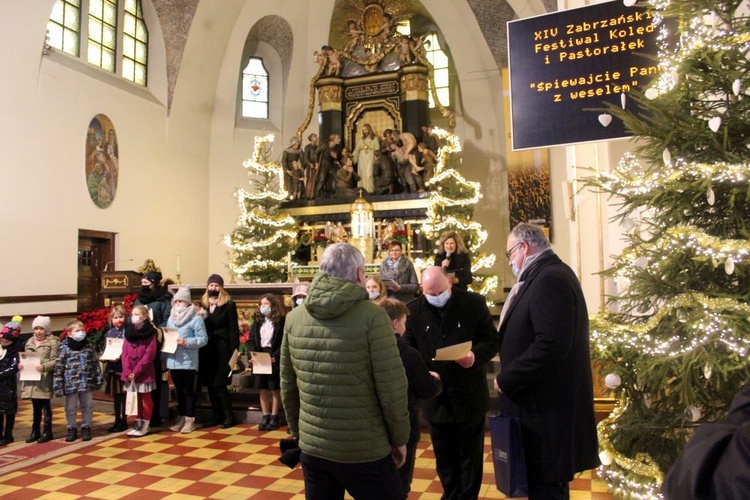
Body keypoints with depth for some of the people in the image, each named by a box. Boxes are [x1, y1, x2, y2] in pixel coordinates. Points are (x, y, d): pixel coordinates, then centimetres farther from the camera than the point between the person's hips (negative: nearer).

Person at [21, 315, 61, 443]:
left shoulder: (53, 342, -6)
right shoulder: (29, 342, 14)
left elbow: (55, 361, -12)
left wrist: (44, 367, -26)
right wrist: (20, 364, -1)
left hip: (44, 380, -6)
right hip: (31, 378, 6)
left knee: (45, 405, 2)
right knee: (36, 406, 14)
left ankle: (47, 432, 12)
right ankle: (35, 431, 23)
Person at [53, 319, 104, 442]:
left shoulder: (88, 346, 2)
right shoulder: (64, 348, -7)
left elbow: (95, 364, 8)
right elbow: (58, 368, -7)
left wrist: (99, 380, 7)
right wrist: (58, 386, -9)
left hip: (87, 383, 2)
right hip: (71, 384, -2)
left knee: (87, 407, 11)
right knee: (70, 408, 11)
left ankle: (86, 428, 25)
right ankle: (72, 429, 26)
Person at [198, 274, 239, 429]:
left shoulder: (229, 304, -3)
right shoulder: (203, 304, 10)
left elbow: (233, 328, -7)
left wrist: (235, 349, -13)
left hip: (222, 348, -5)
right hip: (207, 349, 5)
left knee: (219, 384, -6)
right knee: (210, 384, 7)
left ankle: (229, 416, 6)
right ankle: (217, 416, 18)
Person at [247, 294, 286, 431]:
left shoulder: (281, 321, -5)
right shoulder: (257, 321, 10)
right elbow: (251, 340, 7)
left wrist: (275, 356, -20)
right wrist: (252, 355, -9)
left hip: (274, 359, -4)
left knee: (275, 389, 3)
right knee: (263, 389, 9)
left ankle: (274, 417, 11)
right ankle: (265, 417, 18)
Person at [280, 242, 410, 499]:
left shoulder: (294, 318, 0)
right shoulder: (371, 316, -15)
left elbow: (287, 387, 6)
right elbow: (392, 388, -14)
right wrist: (399, 439, 1)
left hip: (311, 447, 5)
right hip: (364, 451, -4)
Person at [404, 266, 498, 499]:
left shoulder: (474, 303, -6)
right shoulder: (413, 311, -2)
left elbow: (492, 340, -4)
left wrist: (476, 356, -24)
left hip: (470, 396, -1)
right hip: (436, 398, 2)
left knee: (470, 455, 13)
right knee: (444, 458, 16)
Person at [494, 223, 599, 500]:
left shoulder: (549, 279, -20)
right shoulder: (551, 274, 13)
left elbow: (551, 344, -29)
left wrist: (506, 379, -20)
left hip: (546, 406, -10)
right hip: (548, 400, 10)